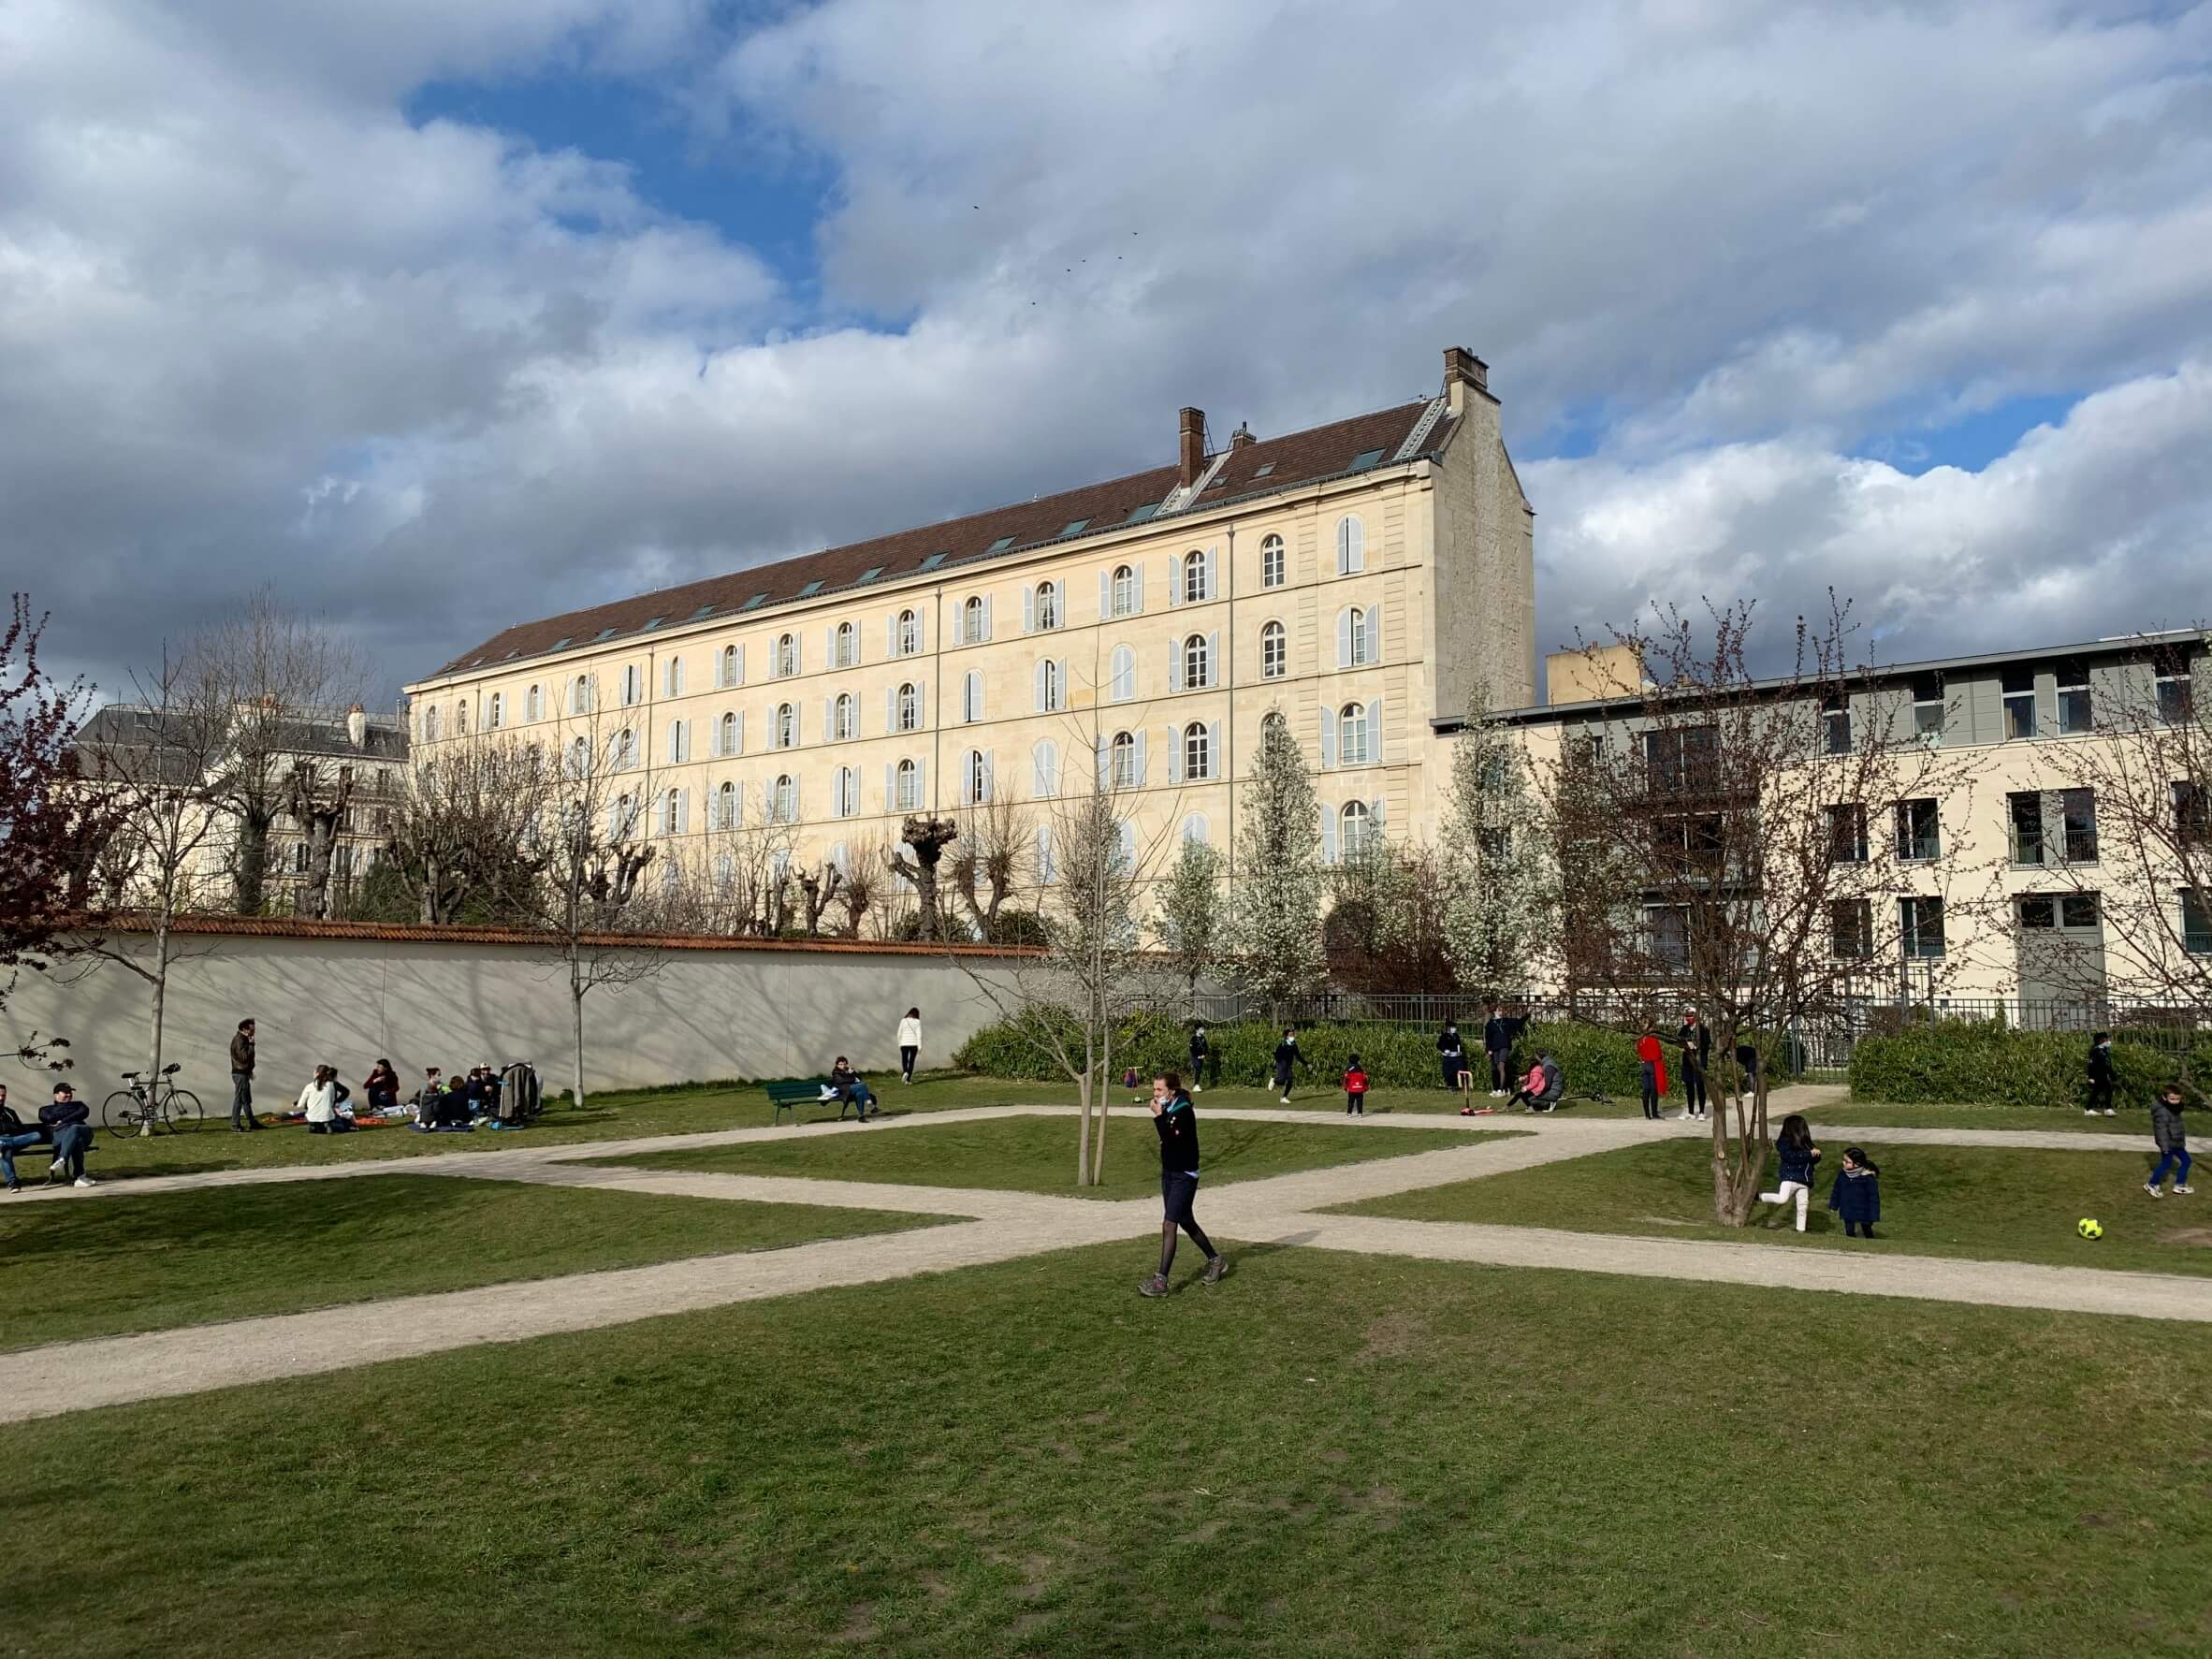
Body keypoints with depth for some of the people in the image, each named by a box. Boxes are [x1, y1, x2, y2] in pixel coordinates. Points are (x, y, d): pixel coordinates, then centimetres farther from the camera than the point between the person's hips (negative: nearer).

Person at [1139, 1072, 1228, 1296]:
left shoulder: (1184, 1111, -19)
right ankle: (1216, 1261, 37)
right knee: (1186, 1223, 19)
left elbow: (1172, 1141, -30)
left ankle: (1161, 1281, -11)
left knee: (1169, 1225, -12)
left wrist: (1158, 1116, -29)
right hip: (1168, 1173, 9)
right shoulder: (1168, 1109, 4)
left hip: (1184, 1176, -9)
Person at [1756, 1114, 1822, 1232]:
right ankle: (1759, 1197, -1)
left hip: (1804, 1181, 7)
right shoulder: (1784, 1142, -6)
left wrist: (1816, 1154, -7)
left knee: (1802, 1208, 7)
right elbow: (1790, 1156, -20)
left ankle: (1801, 1230, 18)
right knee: (1782, 1199, -23)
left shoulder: (1805, 1143, 14)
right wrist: (1809, 1154, -19)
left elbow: (1815, 1160, 16)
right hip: (1789, 1177, -7)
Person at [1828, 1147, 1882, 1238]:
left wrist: (1873, 1215, -17)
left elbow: (1874, 1197, -18)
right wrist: (1833, 1205, 12)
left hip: (1864, 1212, -4)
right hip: (1848, 1212, 4)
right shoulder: (1842, 1174, -9)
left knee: (1868, 1233, 17)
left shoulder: (1868, 1178, -24)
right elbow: (1836, 1190, 7)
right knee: (1849, 1233, 11)